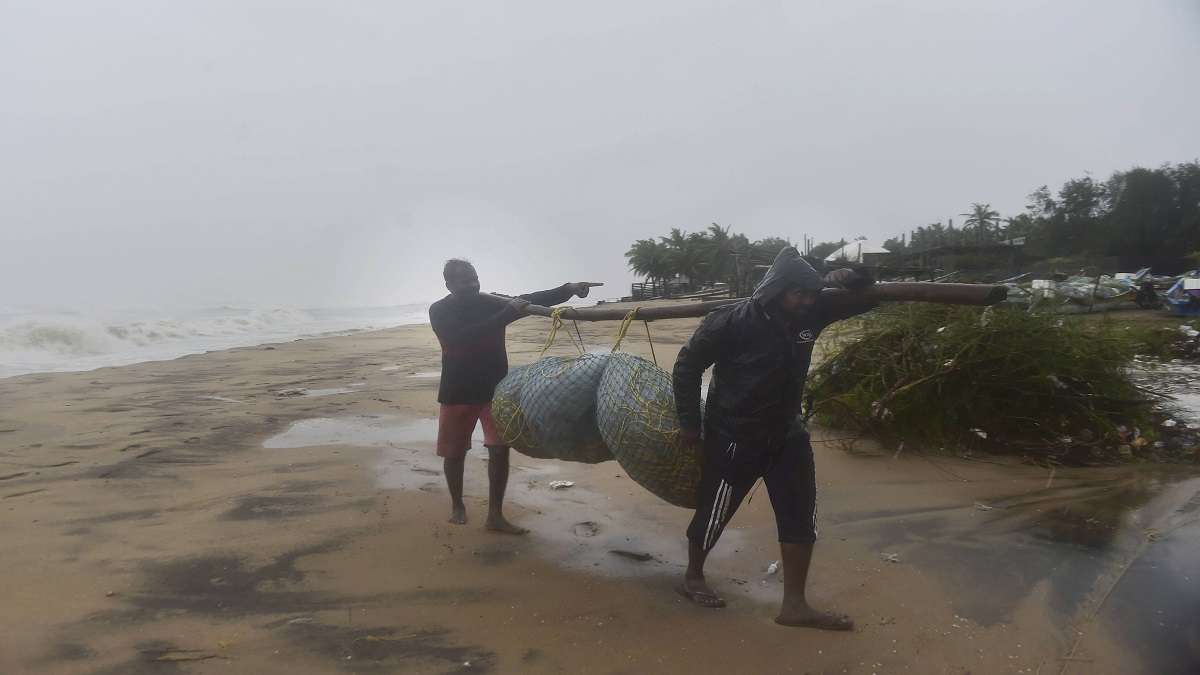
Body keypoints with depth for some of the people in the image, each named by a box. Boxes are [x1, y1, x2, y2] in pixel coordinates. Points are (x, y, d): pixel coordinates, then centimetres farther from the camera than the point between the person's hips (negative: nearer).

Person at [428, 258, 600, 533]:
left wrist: (568, 289, -26)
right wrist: (506, 314, -33)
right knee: (454, 452, 7)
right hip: (457, 392, -2)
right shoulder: (439, 312, -10)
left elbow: (531, 300, -11)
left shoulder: (491, 302, -2)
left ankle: (495, 516, 4)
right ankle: (457, 505, 31)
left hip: (495, 389, 2)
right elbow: (462, 338, -28)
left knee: (500, 449, -5)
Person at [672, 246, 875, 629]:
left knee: (801, 517, 5)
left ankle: (794, 605, 18)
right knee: (714, 513, 10)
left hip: (786, 433, 6)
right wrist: (689, 423, -9)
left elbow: (866, 299, 4)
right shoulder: (731, 323, -23)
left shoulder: (810, 313, -7)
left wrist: (847, 279, -19)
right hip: (734, 437, -5)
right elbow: (688, 366, -13)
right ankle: (692, 577, 35)